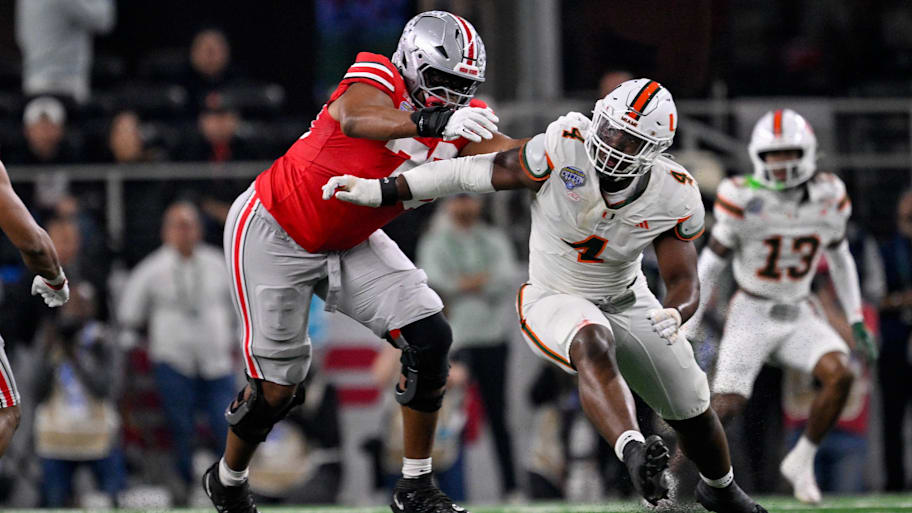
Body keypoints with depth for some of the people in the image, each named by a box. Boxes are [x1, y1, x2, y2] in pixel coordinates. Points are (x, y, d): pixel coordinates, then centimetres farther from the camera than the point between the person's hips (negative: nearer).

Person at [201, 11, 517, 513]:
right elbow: (356, 121, -49)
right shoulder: (377, 81, -26)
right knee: (276, 387, -2)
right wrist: (428, 122, -67)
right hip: (272, 232, -7)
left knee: (430, 338, -10)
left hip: (347, 242, 7)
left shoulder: (458, 121, -6)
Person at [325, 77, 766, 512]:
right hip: (555, 302, -4)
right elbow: (476, 173, -18)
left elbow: (684, 281, -12)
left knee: (692, 412, 14)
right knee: (594, 346, -40)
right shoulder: (565, 149, -27)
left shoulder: (673, 197, -18)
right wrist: (378, 191, -16)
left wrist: (676, 313, -38)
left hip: (627, 302, 4)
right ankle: (634, 454, -60)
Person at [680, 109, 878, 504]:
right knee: (725, 407, -15)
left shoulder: (828, 197, -3)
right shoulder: (743, 199, -14)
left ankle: (801, 463, -2)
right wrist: (687, 330, -7)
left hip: (798, 316, 4)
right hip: (751, 317, -4)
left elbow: (840, 259, 13)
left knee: (840, 375, -20)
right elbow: (710, 265, -5)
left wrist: (856, 321, 11)